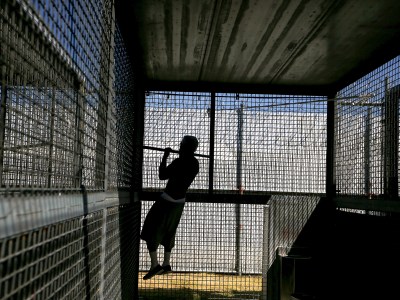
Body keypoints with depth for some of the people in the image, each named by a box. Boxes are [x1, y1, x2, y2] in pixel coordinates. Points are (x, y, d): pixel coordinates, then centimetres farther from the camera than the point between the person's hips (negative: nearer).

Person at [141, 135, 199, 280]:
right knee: (168, 232, 20)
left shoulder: (178, 162, -23)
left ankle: (154, 264, -7)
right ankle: (166, 264, 24)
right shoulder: (195, 164, 0)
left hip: (167, 201, -8)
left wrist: (165, 156, -4)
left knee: (150, 231, 0)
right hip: (180, 201, 8)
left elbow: (162, 176, -12)